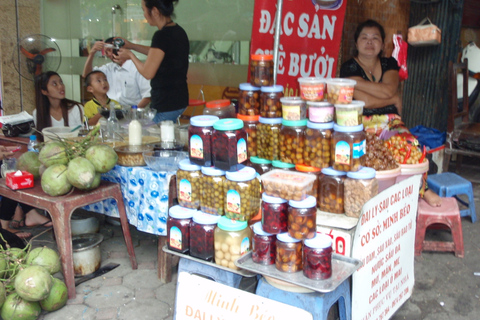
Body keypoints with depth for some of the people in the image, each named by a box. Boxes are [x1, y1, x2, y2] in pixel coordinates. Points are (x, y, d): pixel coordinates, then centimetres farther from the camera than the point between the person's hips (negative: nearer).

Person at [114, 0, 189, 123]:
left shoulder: (162, 35, -20)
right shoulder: (179, 31, 9)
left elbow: (147, 72, -17)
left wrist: (130, 55, 0)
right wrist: (131, 45, 29)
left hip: (166, 103, -9)